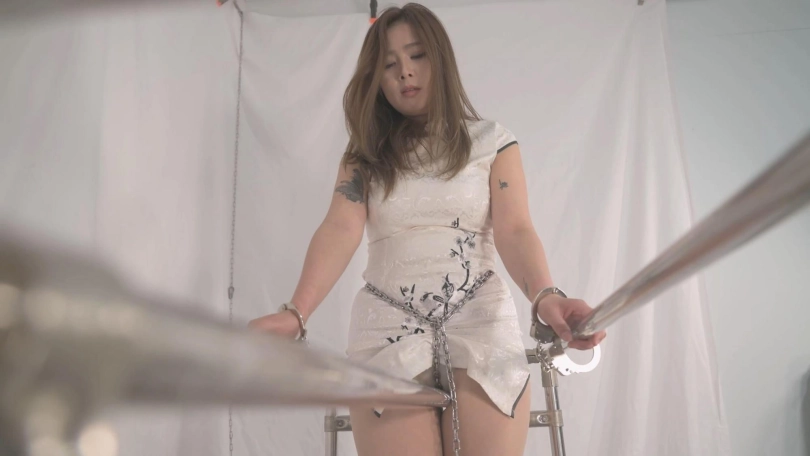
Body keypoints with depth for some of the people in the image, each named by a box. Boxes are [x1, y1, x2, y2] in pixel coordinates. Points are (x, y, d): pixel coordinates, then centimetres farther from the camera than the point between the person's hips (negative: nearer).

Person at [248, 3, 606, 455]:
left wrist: (545, 295, -27)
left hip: (481, 327, 0)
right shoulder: (366, 153, 11)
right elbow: (341, 228, -6)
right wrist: (297, 312, -24)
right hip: (388, 332, 1)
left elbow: (514, 231, -4)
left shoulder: (491, 141, 7)